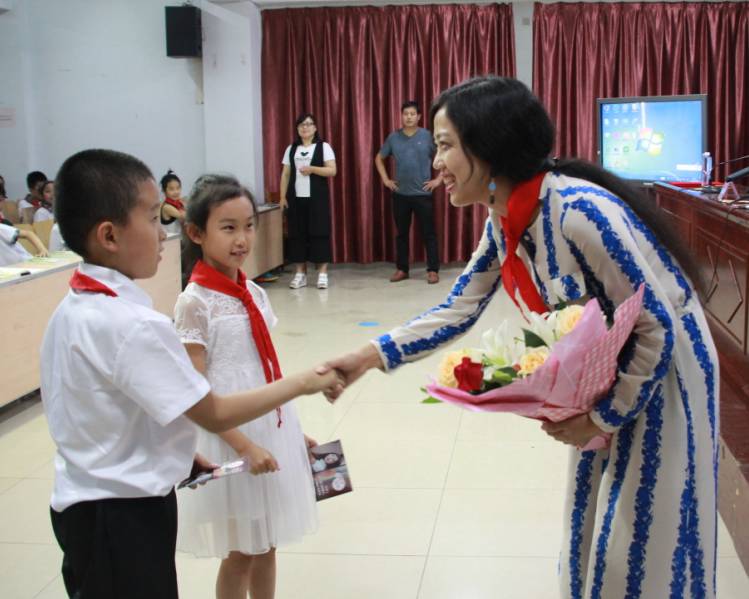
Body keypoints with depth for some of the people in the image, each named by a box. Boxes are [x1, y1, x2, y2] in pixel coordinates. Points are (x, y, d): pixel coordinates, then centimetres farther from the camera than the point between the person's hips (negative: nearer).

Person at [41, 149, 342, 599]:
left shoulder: (74, 308, 2)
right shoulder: (133, 324, -26)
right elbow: (215, 415, -20)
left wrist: (177, 452, 9)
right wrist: (301, 383, -11)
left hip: (86, 503, 9)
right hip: (125, 515, -9)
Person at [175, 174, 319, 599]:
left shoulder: (255, 293, 5)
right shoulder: (195, 301, -15)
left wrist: (292, 431, 13)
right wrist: (245, 445, -20)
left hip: (272, 429, 6)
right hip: (230, 436, -6)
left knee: (267, 547, 17)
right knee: (239, 555, 8)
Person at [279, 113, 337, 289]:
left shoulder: (323, 147, 2)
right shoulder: (291, 149, 12)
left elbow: (332, 171, -6)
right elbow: (285, 174, 11)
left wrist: (312, 169, -18)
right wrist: (283, 197, 3)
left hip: (317, 198, -3)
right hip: (296, 198, 3)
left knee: (319, 232, -4)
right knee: (297, 234, 2)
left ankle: (322, 273, 1)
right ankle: (300, 273, 9)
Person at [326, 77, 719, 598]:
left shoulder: (579, 211, -32)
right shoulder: (503, 222, -5)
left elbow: (657, 328, -25)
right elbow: (458, 311, 3)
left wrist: (603, 418, -18)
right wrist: (369, 357, -4)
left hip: (660, 371, -8)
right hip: (606, 376, 8)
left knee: (643, 541, 6)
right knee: (593, 525, 20)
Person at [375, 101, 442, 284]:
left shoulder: (428, 136, -3)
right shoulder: (393, 137, 4)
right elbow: (379, 158, 16)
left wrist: (438, 179, -4)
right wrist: (385, 179, 7)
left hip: (423, 194, -3)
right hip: (400, 194, 3)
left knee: (428, 233, -1)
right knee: (401, 233, 9)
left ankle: (433, 270, 5)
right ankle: (401, 269, 18)